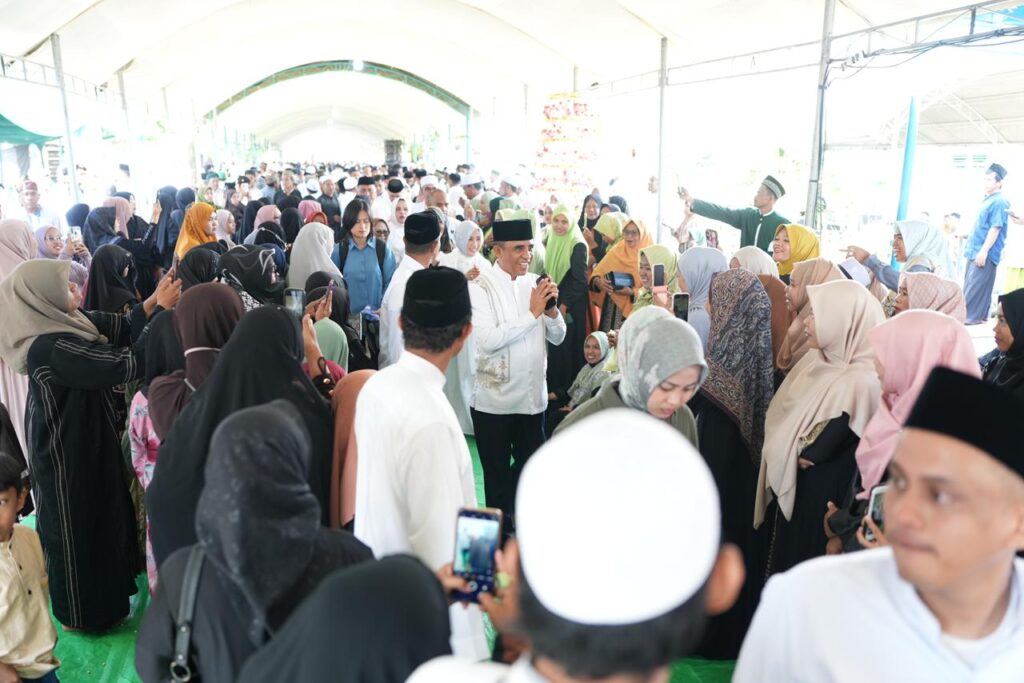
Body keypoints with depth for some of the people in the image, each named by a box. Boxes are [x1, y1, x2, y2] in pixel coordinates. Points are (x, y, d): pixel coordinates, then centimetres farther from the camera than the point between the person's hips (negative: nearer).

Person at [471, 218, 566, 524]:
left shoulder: (534, 283, 3)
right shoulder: (480, 288, -11)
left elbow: (557, 337, 5)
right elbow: (487, 340, -24)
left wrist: (551, 309, -14)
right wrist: (532, 312, -22)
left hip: (533, 394, 5)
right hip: (495, 398, -4)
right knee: (497, 473, 13)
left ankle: (511, 511, 43)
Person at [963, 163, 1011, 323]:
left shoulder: (999, 202, -12)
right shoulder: (987, 200, 17)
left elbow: (995, 228, -19)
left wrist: (984, 251, -23)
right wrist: (970, 243, 23)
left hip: (985, 252, -10)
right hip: (976, 250, 10)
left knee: (976, 285, -10)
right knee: (971, 285, 11)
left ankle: (972, 316, -8)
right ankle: (978, 315, 17)